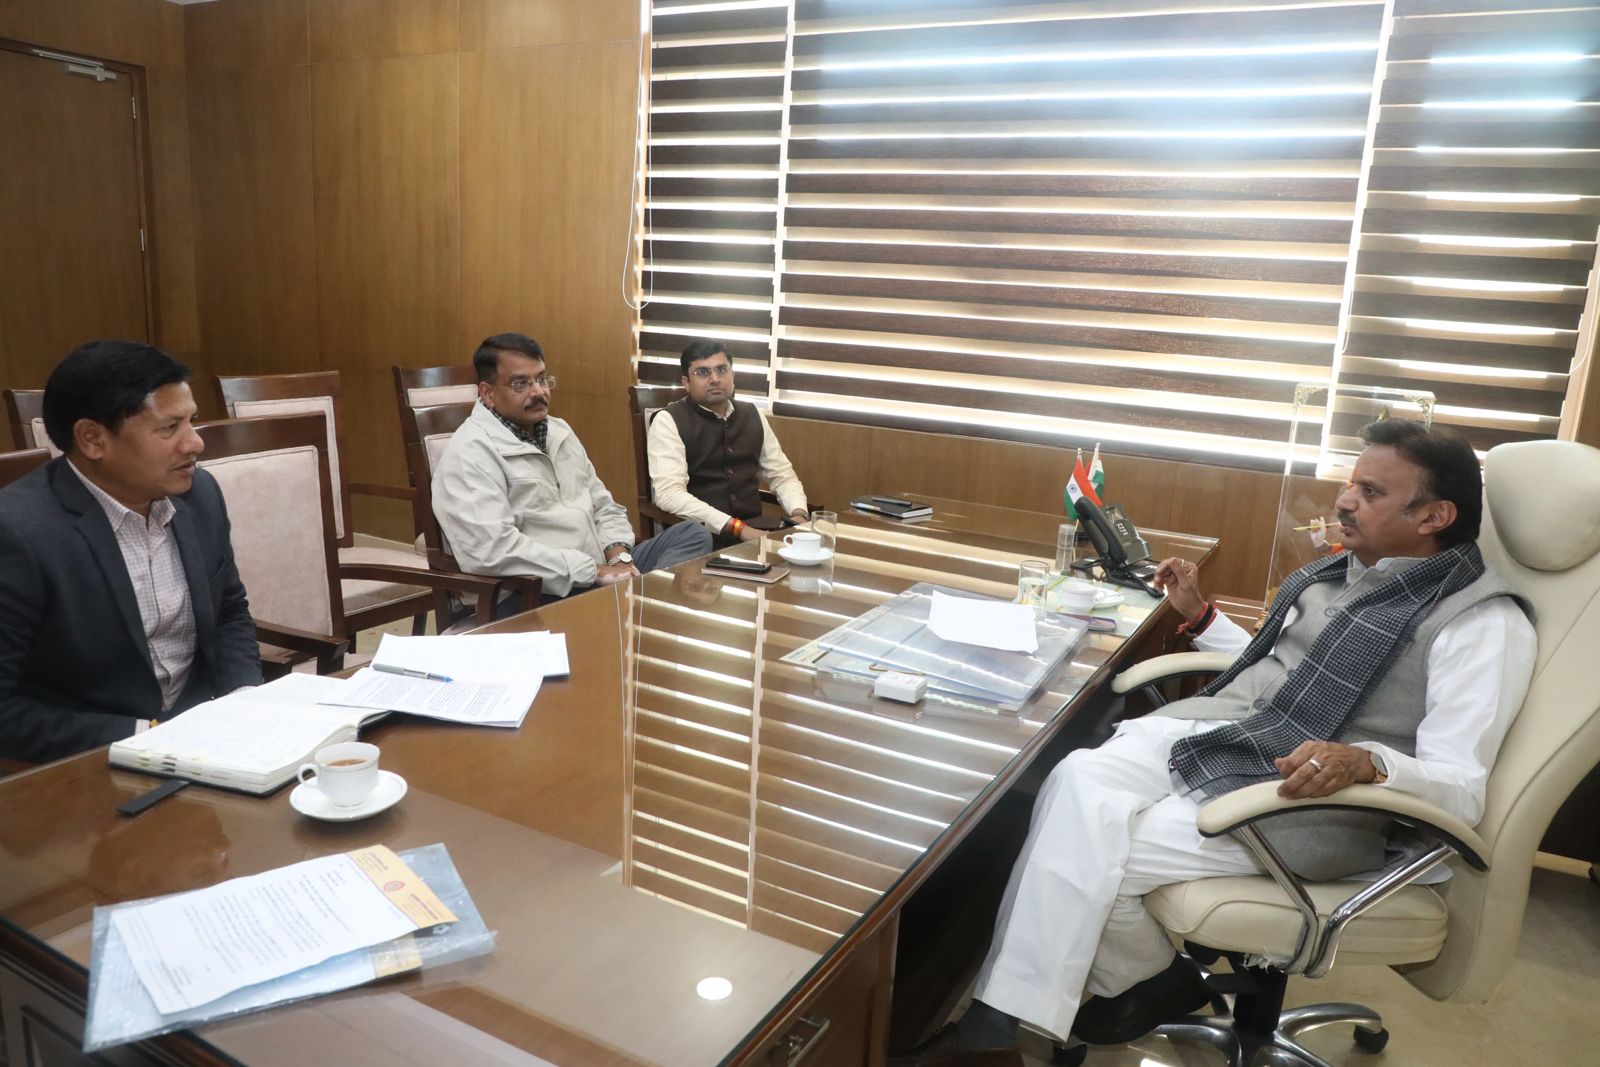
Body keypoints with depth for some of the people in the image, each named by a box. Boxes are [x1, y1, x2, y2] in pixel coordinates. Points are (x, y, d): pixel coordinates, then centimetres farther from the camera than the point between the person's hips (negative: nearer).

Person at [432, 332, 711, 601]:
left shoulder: (558, 431, 16)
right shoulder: (471, 452, -11)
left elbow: (603, 506, 21)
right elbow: (490, 549, -25)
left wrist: (619, 556, -3)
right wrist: (594, 570, -20)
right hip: (537, 596, -9)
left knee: (692, 536, -4)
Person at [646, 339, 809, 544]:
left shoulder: (753, 416, 13)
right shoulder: (669, 421, -4)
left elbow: (782, 474, 18)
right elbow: (669, 493, -16)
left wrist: (798, 514, -4)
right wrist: (739, 528, -23)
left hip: (753, 527, 5)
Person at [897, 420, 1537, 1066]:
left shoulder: (1485, 622, -8)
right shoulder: (1337, 572, 15)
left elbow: (1462, 789, -15)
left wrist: (1364, 762, -33)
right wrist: (1200, 617, 22)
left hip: (1302, 795, -7)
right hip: (1212, 726, 7)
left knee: (1101, 853, -22)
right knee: (1078, 782, -21)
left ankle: (1151, 983, 8)